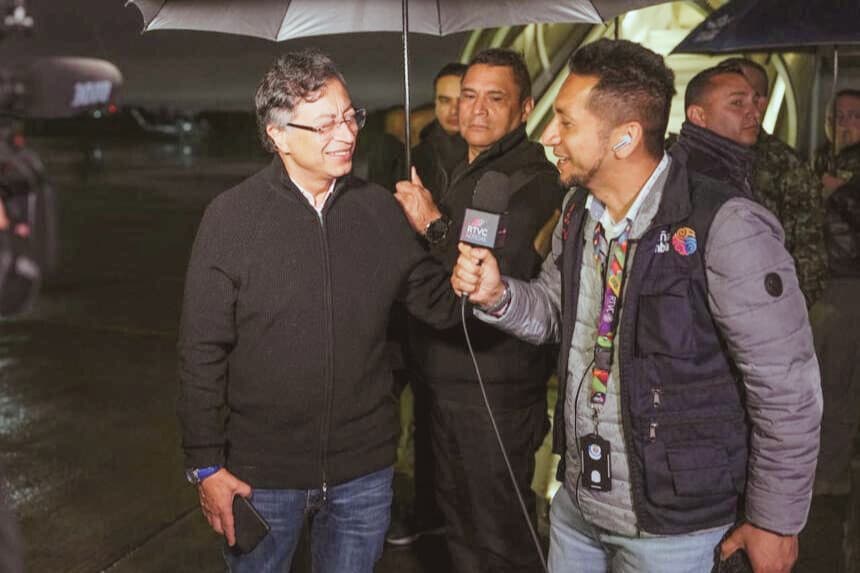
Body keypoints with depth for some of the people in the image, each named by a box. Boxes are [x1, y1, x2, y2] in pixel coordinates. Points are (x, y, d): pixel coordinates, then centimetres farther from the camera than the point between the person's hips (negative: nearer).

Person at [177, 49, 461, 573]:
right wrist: (206, 465, -8)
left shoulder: (380, 210, -1)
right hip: (261, 472, -2)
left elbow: (434, 300, 4)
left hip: (364, 470, 3)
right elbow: (203, 350, -8)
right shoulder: (232, 217, -10)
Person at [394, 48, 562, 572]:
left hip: (497, 394, -9)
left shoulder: (536, 182, -15)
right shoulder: (452, 175, 14)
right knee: (458, 518, 22)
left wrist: (435, 225, -22)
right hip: (447, 381, 9)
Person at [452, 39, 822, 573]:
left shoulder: (727, 228, -23)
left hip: (669, 524, -6)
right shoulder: (580, 210, 1)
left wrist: (775, 521, -10)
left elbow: (787, 390, -18)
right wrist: (498, 295, -7)